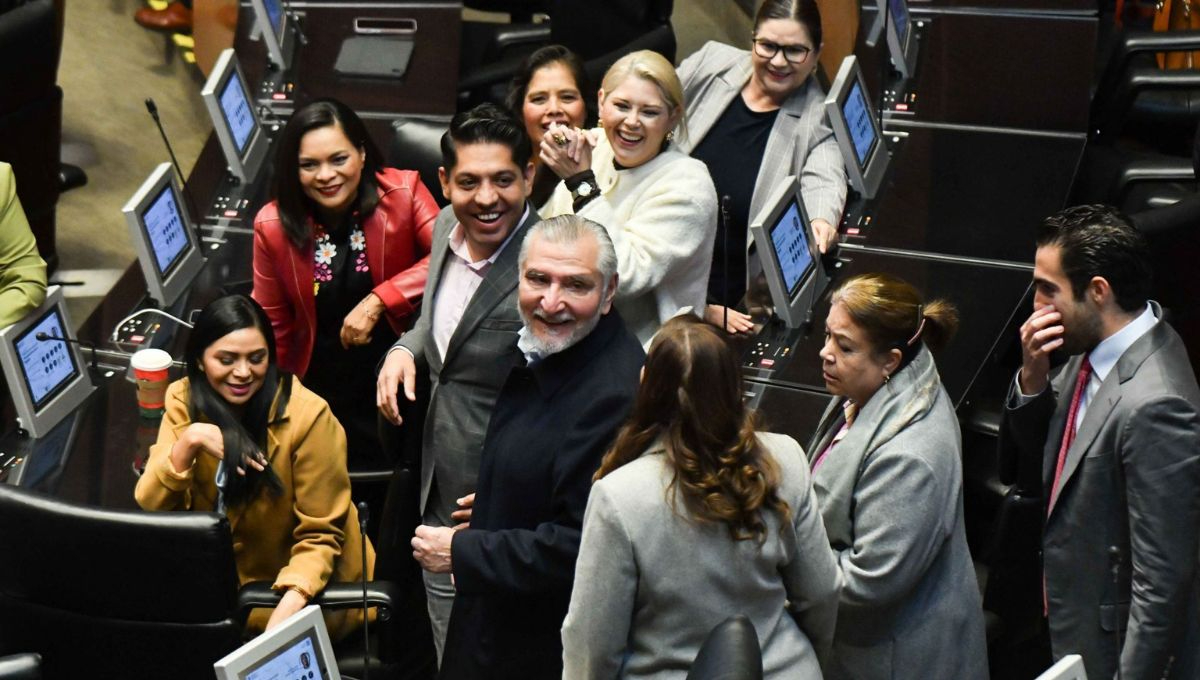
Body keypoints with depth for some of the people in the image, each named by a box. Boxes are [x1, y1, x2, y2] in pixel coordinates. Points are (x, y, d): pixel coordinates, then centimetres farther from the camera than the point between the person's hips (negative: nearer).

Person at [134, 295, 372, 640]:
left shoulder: (307, 416, -19)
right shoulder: (185, 401, -7)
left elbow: (320, 535, -15)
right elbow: (149, 510, -12)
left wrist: (289, 606, -33)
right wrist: (187, 443, -29)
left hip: (307, 587, -4)